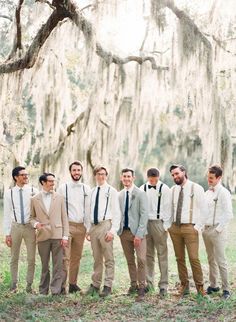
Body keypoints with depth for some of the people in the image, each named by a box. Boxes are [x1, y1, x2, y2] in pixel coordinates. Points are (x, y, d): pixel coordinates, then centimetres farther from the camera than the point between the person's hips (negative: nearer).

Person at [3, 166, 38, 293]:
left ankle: (29, 285, 17)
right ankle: (14, 284, 24)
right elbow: (7, 214, 1)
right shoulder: (9, 193, 0)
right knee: (14, 258, 10)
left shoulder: (33, 191, -3)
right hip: (15, 226, 1)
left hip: (30, 226, 0)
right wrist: (7, 233, -2)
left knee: (31, 258, 5)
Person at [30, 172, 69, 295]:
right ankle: (43, 291, 21)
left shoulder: (59, 197, 5)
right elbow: (31, 217, 11)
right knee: (44, 266, 10)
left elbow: (64, 218, 4)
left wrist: (65, 236, -2)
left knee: (58, 265, -2)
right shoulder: (35, 199, 5)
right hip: (43, 236, 0)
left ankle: (56, 292, 4)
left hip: (57, 235, 0)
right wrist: (35, 223, -12)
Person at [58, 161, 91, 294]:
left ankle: (73, 283, 16)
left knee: (77, 257, 8)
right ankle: (62, 285, -4)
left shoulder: (86, 189, 9)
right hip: (67, 225, -3)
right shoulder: (63, 188, 2)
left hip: (81, 226, 3)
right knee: (65, 257, -8)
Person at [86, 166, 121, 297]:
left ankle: (108, 286, 4)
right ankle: (95, 284, 19)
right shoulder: (92, 192, 15)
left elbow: (117, 212, -6)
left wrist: (113, 230, -14)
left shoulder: (111, 191, -1)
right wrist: (88, 229, 11)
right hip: (93, 226, 5)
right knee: (97, 258, 12)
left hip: (105, 225, -5)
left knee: (108, 258, -2)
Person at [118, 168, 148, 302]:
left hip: (137, 231, -4)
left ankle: (141, 287, -2)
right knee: (130, 260, 10)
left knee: (141, 260, -10)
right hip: (124, 231, 4)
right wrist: (118, 230, 1)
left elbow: (144, 215, -9)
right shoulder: (119, 195, 9)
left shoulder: (141, 194, -5)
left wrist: (139, 234, -15)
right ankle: (133, 284, 20)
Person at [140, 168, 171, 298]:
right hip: (145, 223, 3)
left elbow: (167, 208, -2)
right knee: (148, 255, 10)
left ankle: (163, 285, 4)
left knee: (162, 255, -1)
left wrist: (166, 225, -7)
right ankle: (149, 283, 18)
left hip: (159, 223, -3)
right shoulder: (142, 188, 7)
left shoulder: (164, 189, -1)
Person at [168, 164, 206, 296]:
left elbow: (202, 209, -2)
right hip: (175, 227, 4)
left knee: (194, 258, -8)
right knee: (180, 258, 7)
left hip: (190, 227, -4)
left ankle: (200, 286, 5)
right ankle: (184, 285, 16)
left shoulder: (196, 188, -2)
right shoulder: (173, 190, 10)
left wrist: (198, 227, -7)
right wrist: (168, 225, 8)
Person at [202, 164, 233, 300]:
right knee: (211, 260, 13)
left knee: (221, 261, -4)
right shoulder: (207, 193, 12)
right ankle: (213, 285, 23)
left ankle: (226, 289, 4)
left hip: (217, 231, -7)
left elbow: (229, 214, -14)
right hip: (206, 230, 7)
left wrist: (218, 229, -14)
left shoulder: (224, 193, -10)